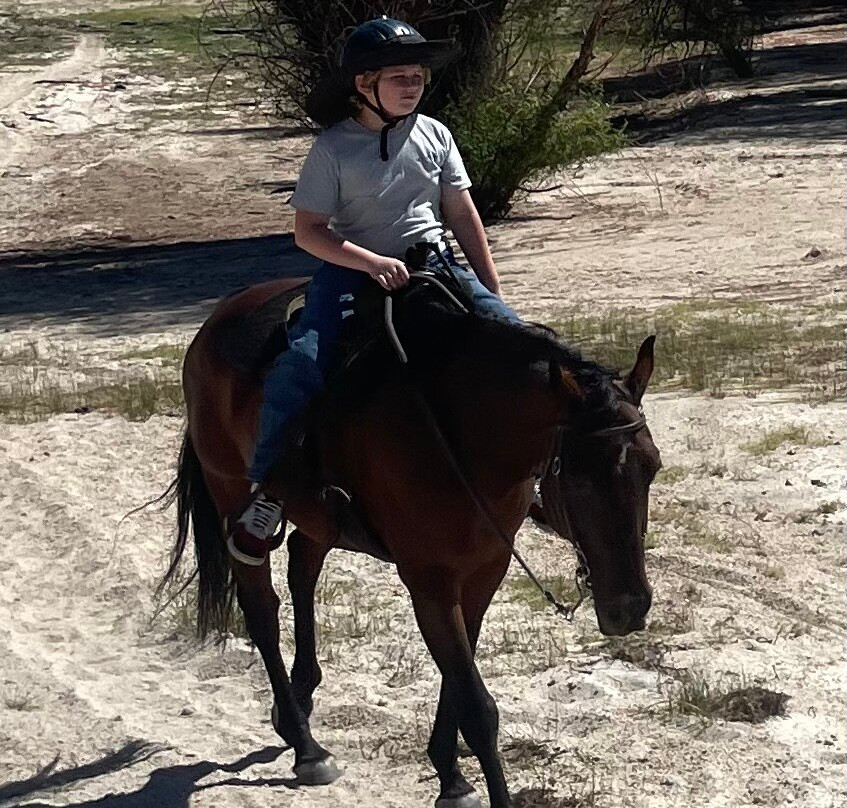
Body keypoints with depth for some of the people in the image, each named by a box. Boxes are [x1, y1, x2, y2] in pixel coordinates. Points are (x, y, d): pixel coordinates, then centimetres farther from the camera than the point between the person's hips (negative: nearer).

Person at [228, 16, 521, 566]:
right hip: (353, 268, -4)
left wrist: (494, 295, 9)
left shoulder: (434, 136, 5)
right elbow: (308, 231, -8)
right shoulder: (334, 148, -6)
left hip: (434, 261, 4)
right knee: (299, 365, -27)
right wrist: (372, 263, -21)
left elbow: (463, 217, 11)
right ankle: (268, 488, -14)